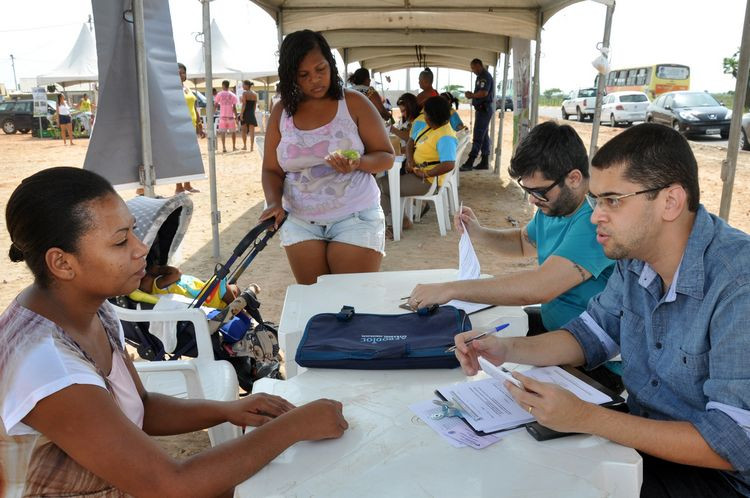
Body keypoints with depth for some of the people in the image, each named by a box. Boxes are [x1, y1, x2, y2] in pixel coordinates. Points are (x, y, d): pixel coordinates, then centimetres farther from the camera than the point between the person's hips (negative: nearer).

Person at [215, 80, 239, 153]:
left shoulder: (219, 94, 0)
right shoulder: (232, 95, 1)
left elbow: (215, 105, 0)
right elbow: (234, 108, -2)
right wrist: (236, 117, 2)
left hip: (222, 116, 0)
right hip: (231, 116, 0)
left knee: (223, 132, 0)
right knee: (233, 132, 14)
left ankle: (224, 147, -10)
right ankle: (234, 147, 17)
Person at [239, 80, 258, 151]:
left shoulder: (245, 93, -9)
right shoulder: (255, 94, 7)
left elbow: (244, 104, -14)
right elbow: (255, 105, 10)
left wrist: (241, 114, -13)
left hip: (245, 113, -4)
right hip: (252, 114, 4)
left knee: (244, 131, 10)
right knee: (252, 131, 2)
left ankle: (245, 146, 14)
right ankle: (252, 146, -4)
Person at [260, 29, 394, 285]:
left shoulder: (354, 103, -2)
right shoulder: (281, 113, 5)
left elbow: (386, 157, 0)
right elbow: (271, 170, 9)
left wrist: (358, 163, -21)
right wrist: (274, 202, -10)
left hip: (355, 216, -2)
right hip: (300, 222, 2)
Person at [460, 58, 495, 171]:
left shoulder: (484, 76, -14)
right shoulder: (483, 76, 18)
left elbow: (484, 93, -26)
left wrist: (471, 95, -12)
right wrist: (472, 95, 9)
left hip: (483, 109, -11)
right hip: (483, 109, 11)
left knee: (477, 137, -11)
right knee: (484, 136, 11)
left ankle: (469, 163, -13)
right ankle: (484, 162, 15)